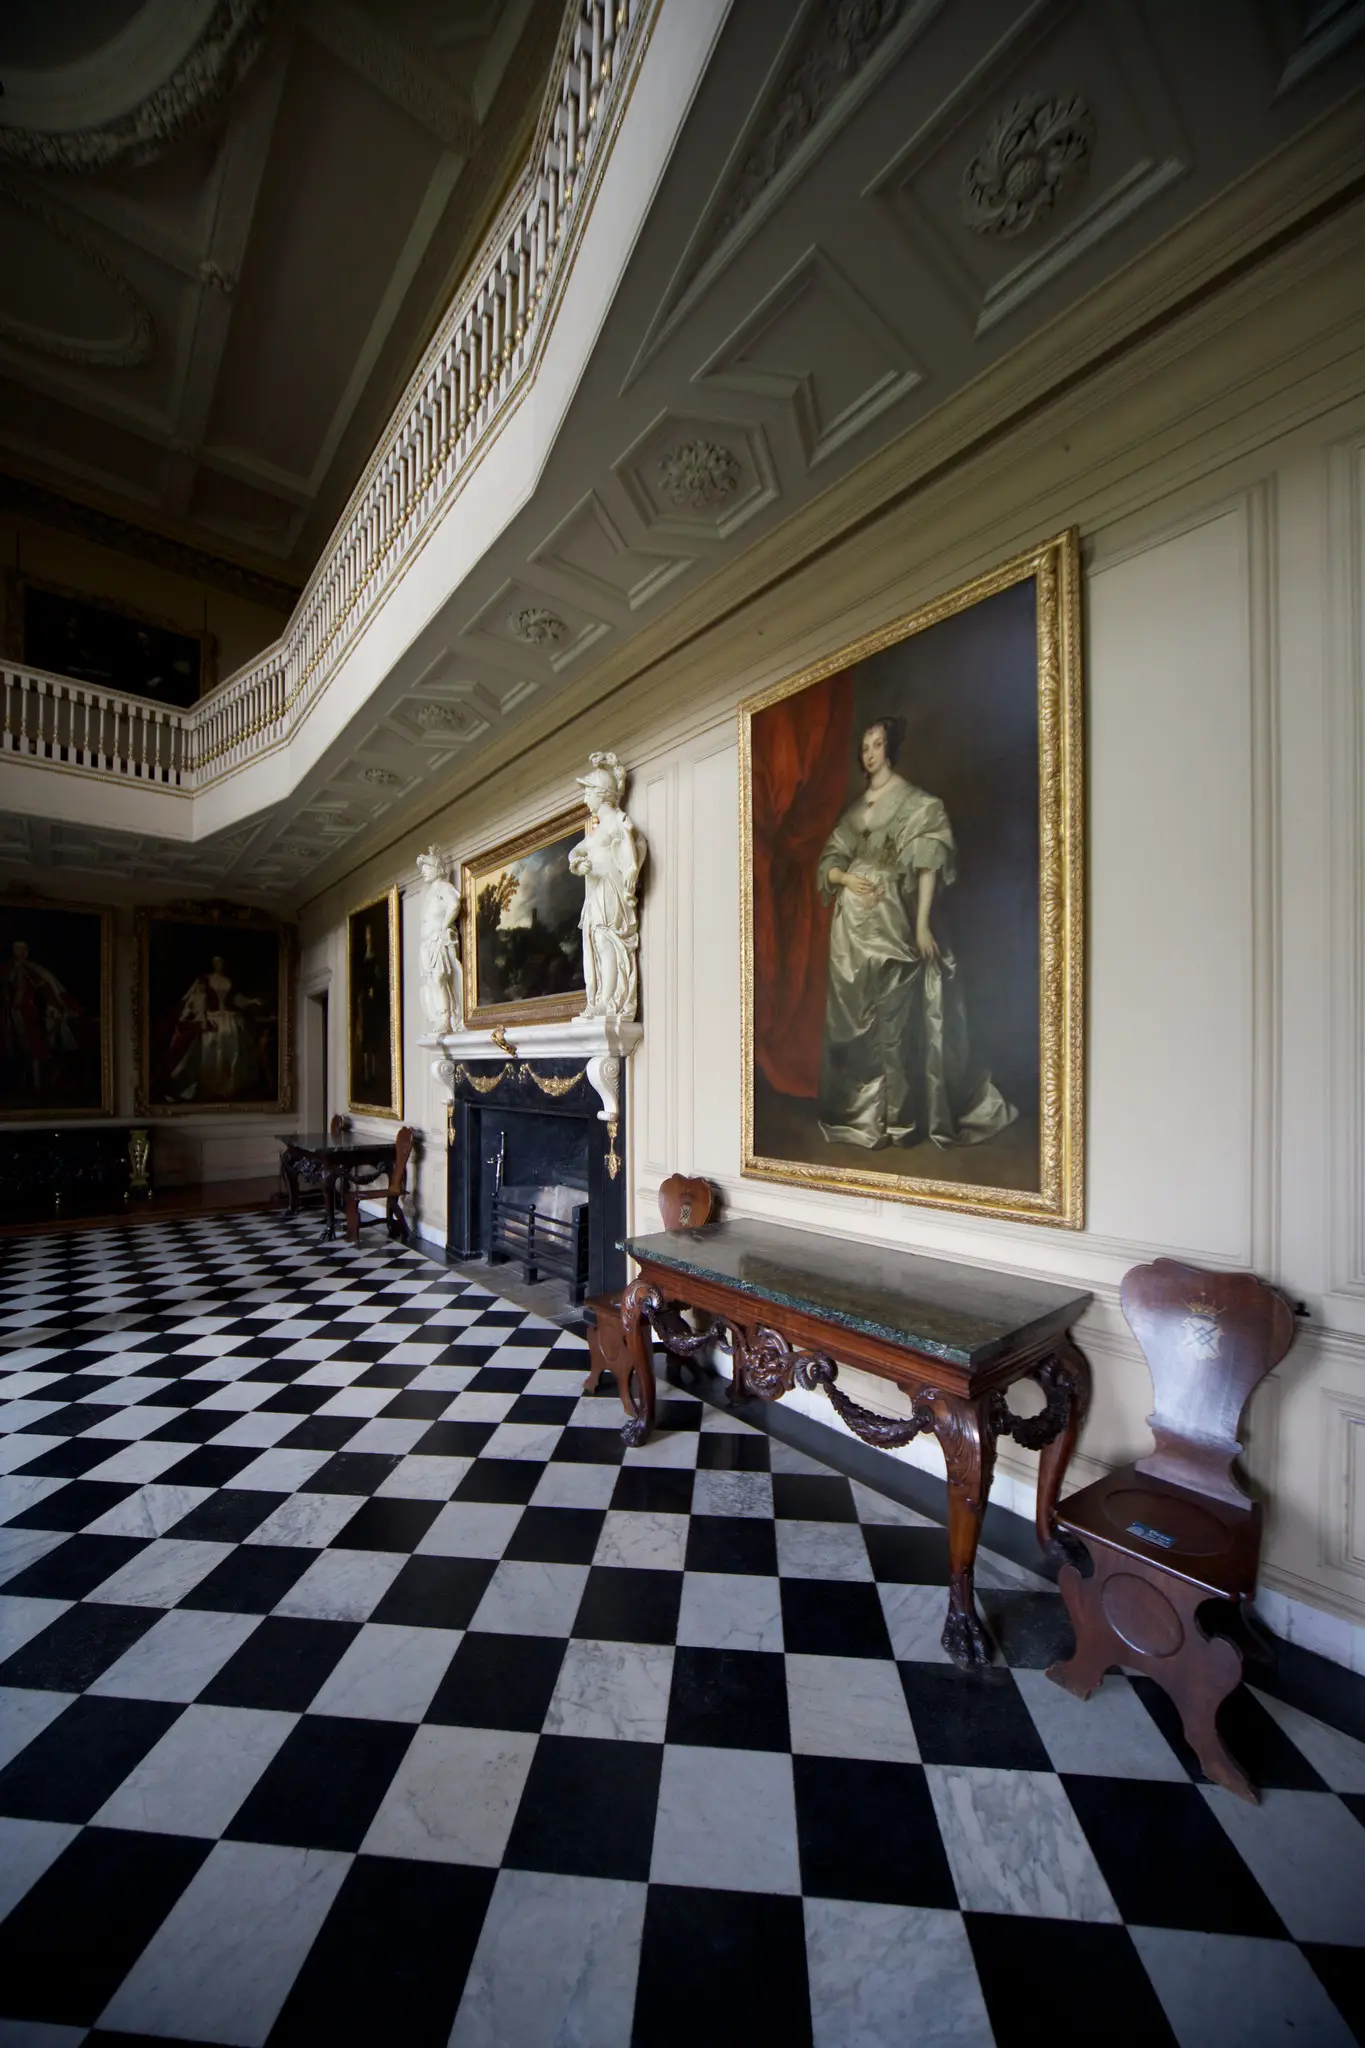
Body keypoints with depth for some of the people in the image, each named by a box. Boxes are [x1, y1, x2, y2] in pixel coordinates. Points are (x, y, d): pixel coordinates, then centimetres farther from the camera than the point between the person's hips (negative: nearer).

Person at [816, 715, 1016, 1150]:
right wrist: (846, 879, -9)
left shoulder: (918, 802, 1)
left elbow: (929, 865, -8)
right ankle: (856, 1110, 19)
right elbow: (829, 861, 13)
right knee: (852, 1017, 8)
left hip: (892, 921, -5)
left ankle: (897, 1116, 5)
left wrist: (923, 923, -17)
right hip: (851, 922, 6)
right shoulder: (855, 809, 17)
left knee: (894, 1017, -4)